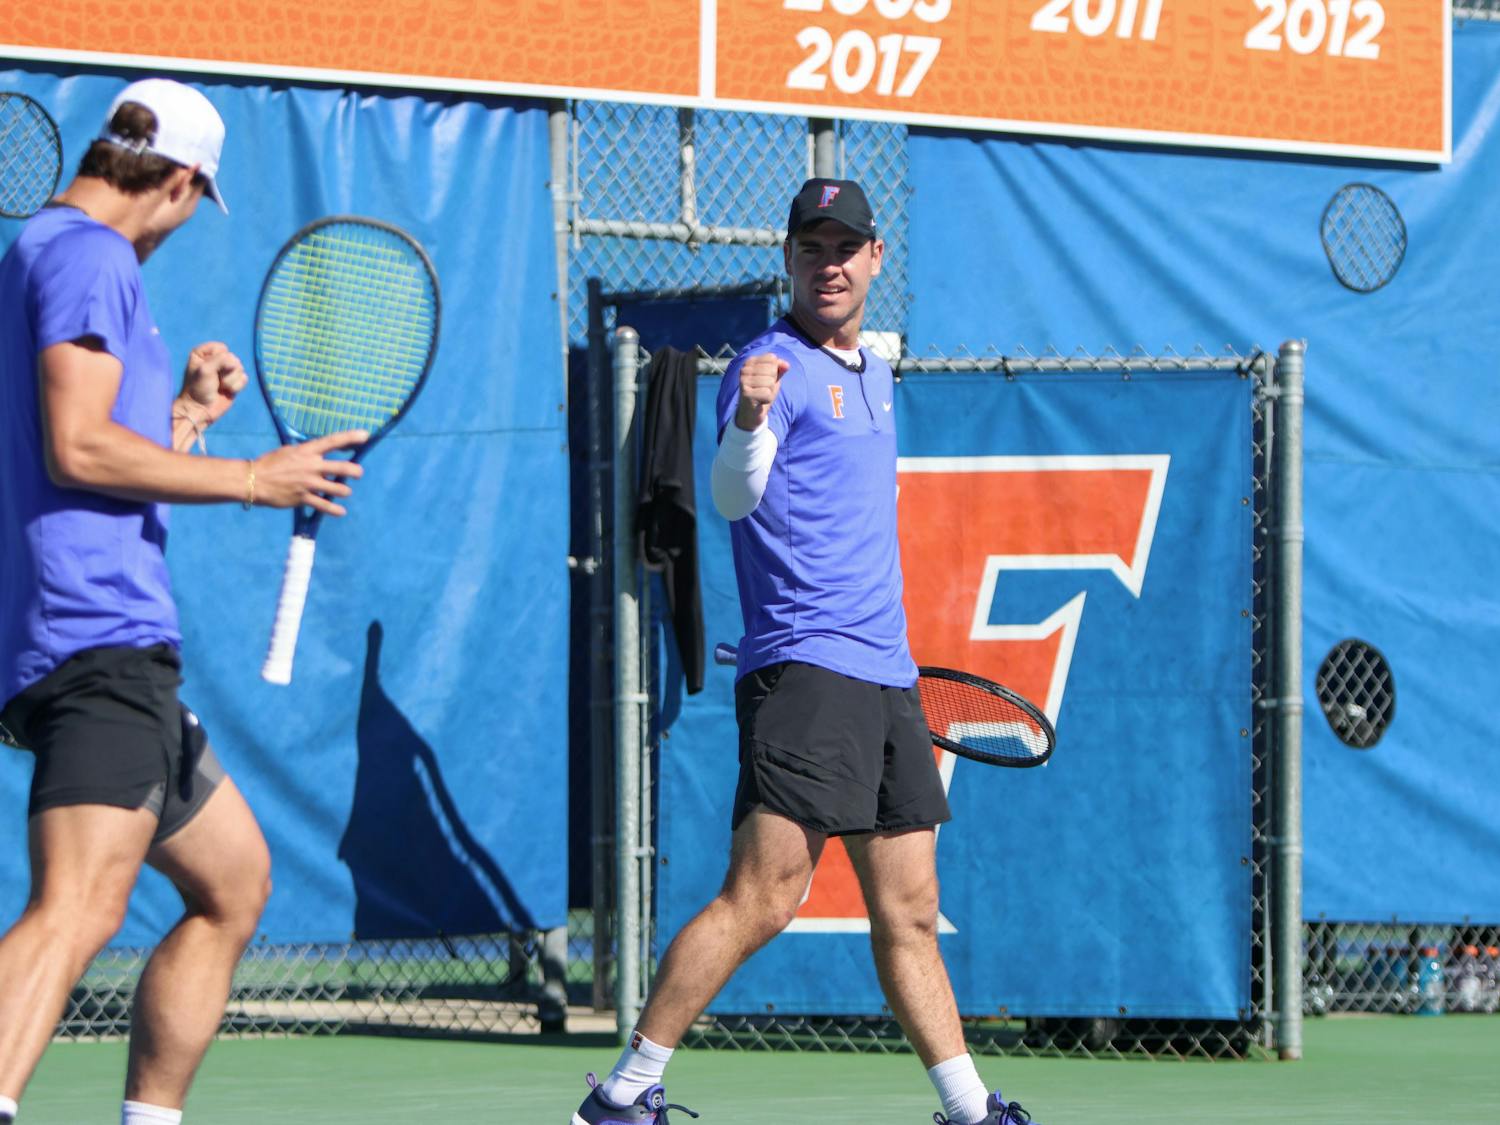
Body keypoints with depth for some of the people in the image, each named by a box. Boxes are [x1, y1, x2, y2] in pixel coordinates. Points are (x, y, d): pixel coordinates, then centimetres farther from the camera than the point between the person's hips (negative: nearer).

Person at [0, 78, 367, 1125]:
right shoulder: (88, 256, -5)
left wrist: (188, 412, 28)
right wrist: (254, 478, -11)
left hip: (120, 652, 11)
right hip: (98, 636, -11)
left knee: (234, 881, 20)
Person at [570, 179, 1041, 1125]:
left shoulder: (874, 374, 19)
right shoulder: (774, 366, -7)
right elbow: (736, 496, -22)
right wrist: (748, 420, -42)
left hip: (887, 679, 8)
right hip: (805, 667, -8)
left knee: (909, 914, 12)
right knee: (765, 896, -16)